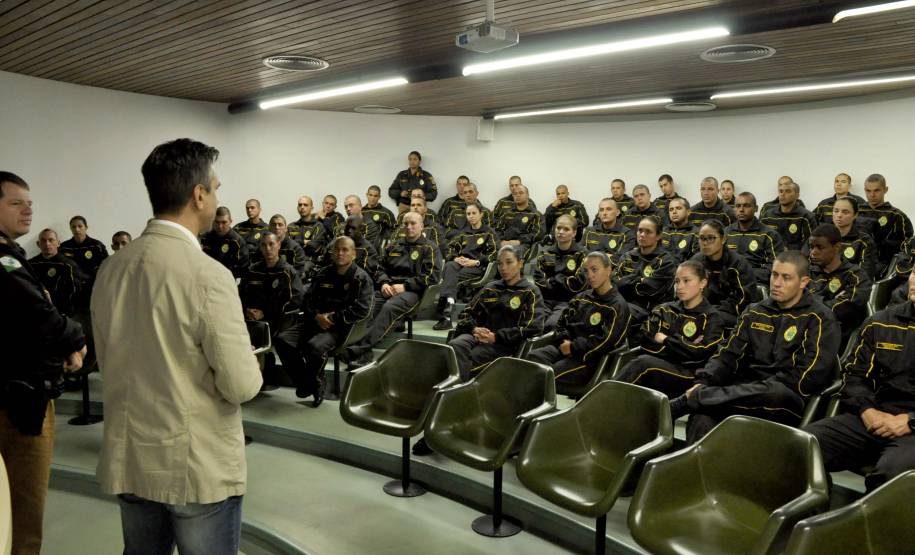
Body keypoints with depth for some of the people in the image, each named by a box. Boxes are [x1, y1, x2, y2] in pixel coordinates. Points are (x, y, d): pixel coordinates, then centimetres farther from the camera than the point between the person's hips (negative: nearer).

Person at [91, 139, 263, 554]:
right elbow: (242, 386, -20)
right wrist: (247, 369, 1)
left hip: (128, 460, 6)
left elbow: (108, 362, 11)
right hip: (200, 467, -6)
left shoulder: (110, 269, 1)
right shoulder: (207, 274, -21)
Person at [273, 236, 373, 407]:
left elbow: (362, 310, -8)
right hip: (316, 321, 6)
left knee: (314, 345, -34)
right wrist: (316, 316, -6)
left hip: (341, 327, -5)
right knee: (282, 339, -18)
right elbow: (307, 300, 16)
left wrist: (334, 318, -13)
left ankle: (312, 384, -3)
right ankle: (309, 385, -4)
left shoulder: (361, 278, 3)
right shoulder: (322, 274, 18)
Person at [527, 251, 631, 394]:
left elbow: (606, 341, -13)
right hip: (566, 347, 7)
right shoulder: (582, 298, 21)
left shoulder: (617, 306, -2)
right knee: (533, 356, -23)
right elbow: (562, 321, 23)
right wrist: (564, 340, 1)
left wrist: (573, 348, -12)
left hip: (589, 359, -7)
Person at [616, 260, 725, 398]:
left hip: (688, 375, -4)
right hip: (657, 366, 4)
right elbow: (645, 341, 4)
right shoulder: (665, 310, 18)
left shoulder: (711, 318, 6)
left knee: (643, 363, -32)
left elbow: (700, 352, -10)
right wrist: (683, 346, -6)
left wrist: (665, 340, -1)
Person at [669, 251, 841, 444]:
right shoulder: (755, 313, 20)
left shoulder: (820, 319, 4)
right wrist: (703, 383, -5)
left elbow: (809, 376, -7)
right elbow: (728, 355, 14)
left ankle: (684, 402, -36)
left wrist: (763, 389, -14)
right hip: (745, 390, 4)